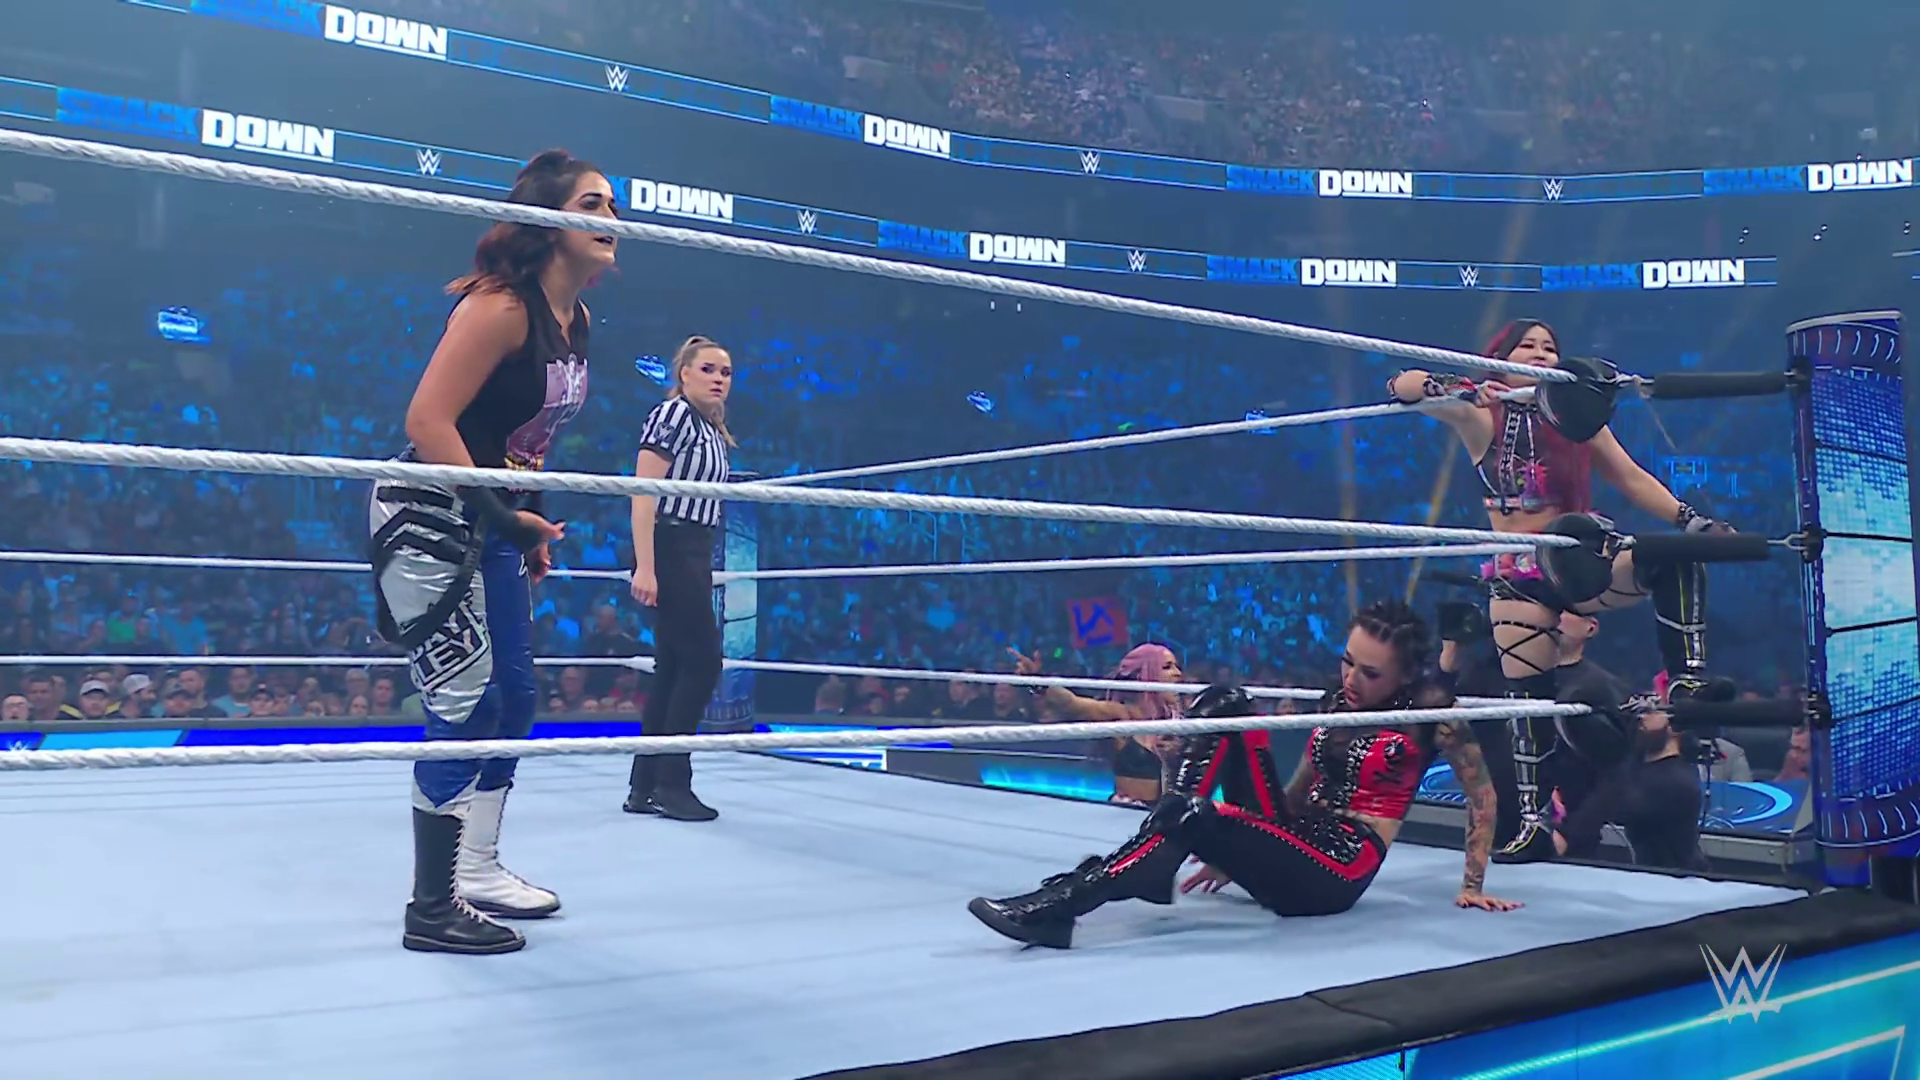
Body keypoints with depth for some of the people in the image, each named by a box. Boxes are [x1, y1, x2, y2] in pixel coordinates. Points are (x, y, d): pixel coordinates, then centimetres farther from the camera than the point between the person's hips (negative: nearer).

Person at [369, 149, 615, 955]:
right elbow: (428, 422, -24)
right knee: (466, 708, -8)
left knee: (515, 699, 13)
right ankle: (433, 911, 3)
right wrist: (504, 514, -23)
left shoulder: (576, 320, 8)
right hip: (428, 518, -9)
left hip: (489, 522, 9)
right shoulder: (501, 306, -19)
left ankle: (478, 869, 28)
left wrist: (531, 529, 15)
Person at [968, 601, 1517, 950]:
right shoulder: (1339, 699, 13)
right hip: (1288, 844, 7)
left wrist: (1472, 885, -3)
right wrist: (1234, 849, 17)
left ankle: (1059, 904, -32)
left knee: (1187, 814, -33)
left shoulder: (1429, 706, -4)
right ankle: (1163, 842, -23)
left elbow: (1481, 794, 1)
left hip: (1338, 869, -7)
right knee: (1225, 702, -12)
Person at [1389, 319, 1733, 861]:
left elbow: (1633, 479, 7)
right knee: (1529, 696, -2)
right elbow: (1401, 386, -12)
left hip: (1582, 561, 2)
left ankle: (1688, 679, -21)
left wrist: (1691, 519, -7)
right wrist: (1460, 389, -30)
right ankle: (1533, 822, 8)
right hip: (1519, 576, -2)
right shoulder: (1482, 417, -1)